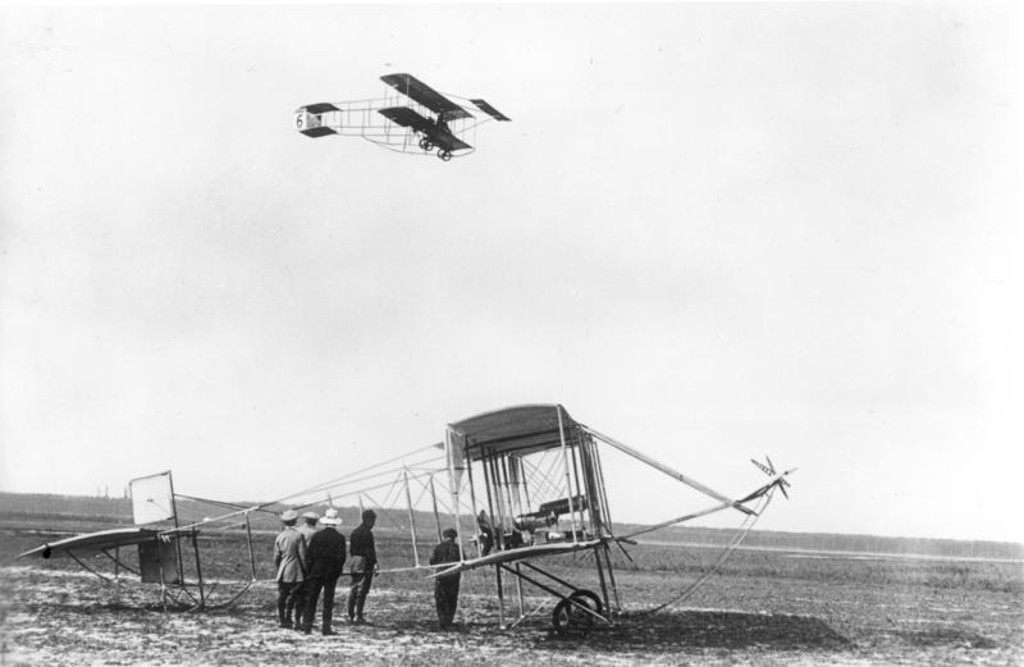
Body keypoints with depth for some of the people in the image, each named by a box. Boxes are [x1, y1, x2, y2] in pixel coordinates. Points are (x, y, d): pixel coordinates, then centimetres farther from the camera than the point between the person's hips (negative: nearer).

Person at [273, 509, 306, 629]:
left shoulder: (280, 536, 3)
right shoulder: (299, 536, -9)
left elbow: (276, 556, 6)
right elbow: (302, 555, -9)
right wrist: (306, 569, 0)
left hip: (283, 571, 4)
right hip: (295, 571, -4)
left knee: (282, 595, 9)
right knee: (292, 595, 0)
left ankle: (282, 618, 12)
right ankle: (287, 618, -5)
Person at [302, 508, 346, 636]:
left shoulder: (317, 536, -2)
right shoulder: (340, 538, -6)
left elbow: (309, 554, -1)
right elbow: (341, 557, -9)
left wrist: (309, 570, 7)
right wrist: (338, 571, 3)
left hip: (316, 572, 1)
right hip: (332, 573, -1)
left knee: (311, 599, 7)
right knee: (328, 600, 3)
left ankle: (307, 625, 4)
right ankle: (326, 627, 0)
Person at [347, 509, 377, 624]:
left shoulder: (354, 531, 13)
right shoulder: (367, 533, -13)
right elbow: (370, 550, -18)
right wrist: (374, 563, -16)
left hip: (355, 563, 8)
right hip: (365, 563, -8)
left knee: (353, 590, 12)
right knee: (362, 590, -4)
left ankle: (350, 615, 14)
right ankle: (358, 616, -5)